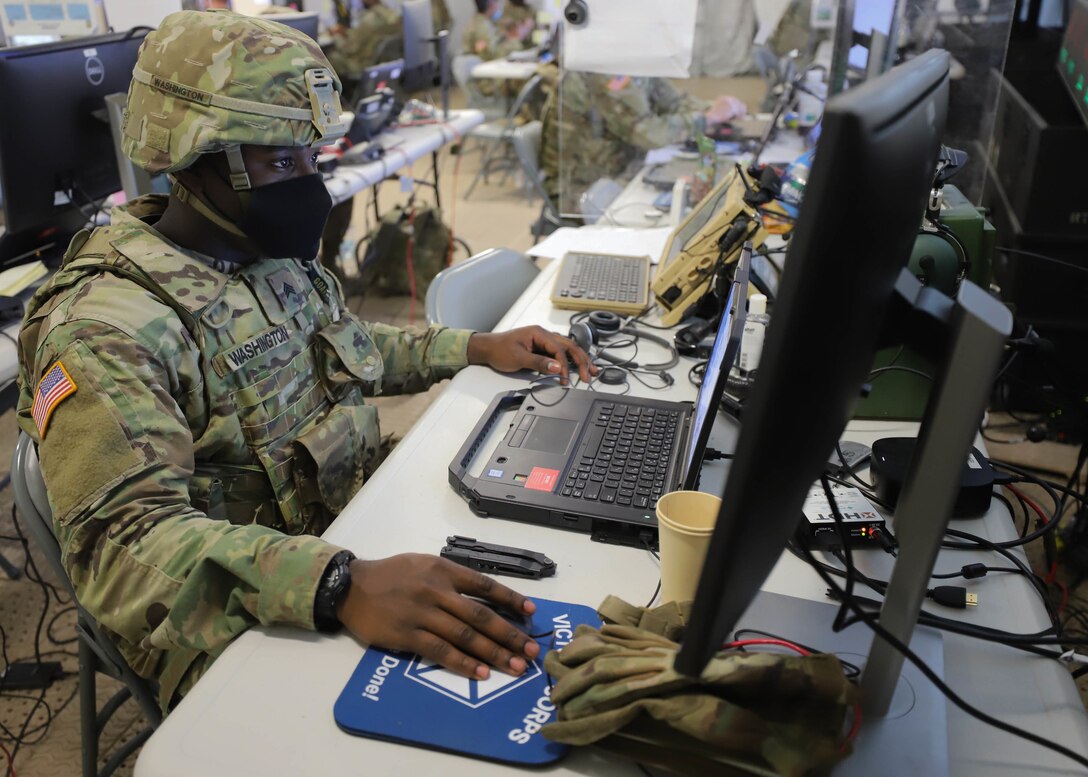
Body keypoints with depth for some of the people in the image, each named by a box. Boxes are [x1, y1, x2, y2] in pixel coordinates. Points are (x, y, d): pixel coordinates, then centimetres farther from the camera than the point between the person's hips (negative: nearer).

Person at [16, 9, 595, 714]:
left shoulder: (274, 254, 4)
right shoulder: (106, 327, -22)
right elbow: (123, 540, -31)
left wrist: (476, 348, 9)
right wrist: (340, 585, -46)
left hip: (355, 534, 8)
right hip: (243, 634, -7)